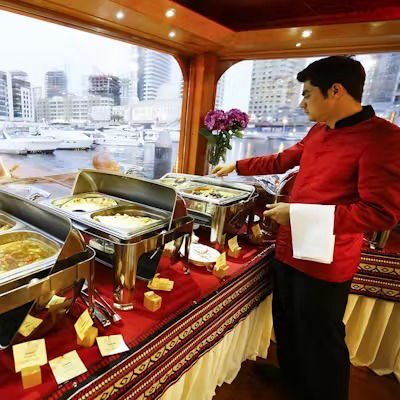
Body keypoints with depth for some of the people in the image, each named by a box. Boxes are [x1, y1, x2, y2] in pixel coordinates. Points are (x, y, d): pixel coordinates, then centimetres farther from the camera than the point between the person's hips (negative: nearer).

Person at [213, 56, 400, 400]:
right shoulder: (318, 132, 8)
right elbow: (281, 161, 21)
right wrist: (236, 167, 26)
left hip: (324, 263, -8)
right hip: (288, 250, 9)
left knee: (319, 343, 11)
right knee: (286, 327, 25)